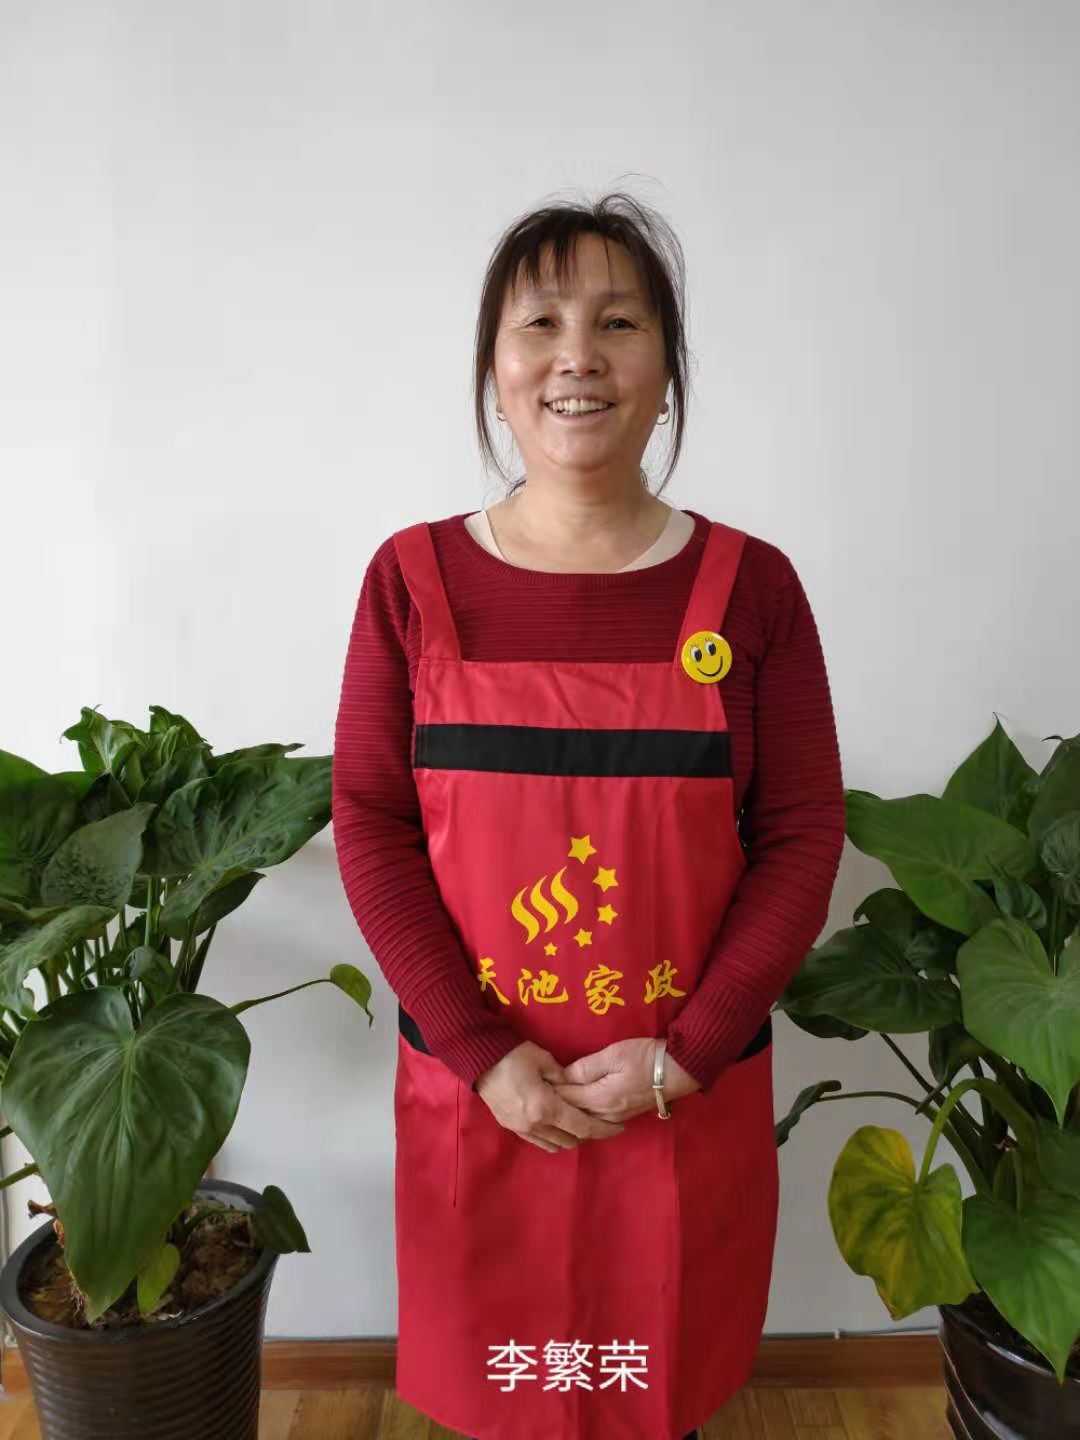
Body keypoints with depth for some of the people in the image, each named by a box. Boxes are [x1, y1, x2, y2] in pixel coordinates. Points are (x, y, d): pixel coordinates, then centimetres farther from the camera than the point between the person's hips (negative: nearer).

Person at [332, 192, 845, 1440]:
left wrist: (683, 1055, -12)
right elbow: (370, 825, -7)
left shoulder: (749, 584, -7)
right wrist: (483, 1055, -12)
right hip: (474, 1092, 0)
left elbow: (802, 838, -6)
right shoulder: (413, 578, -6)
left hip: (688, 1098, 1)